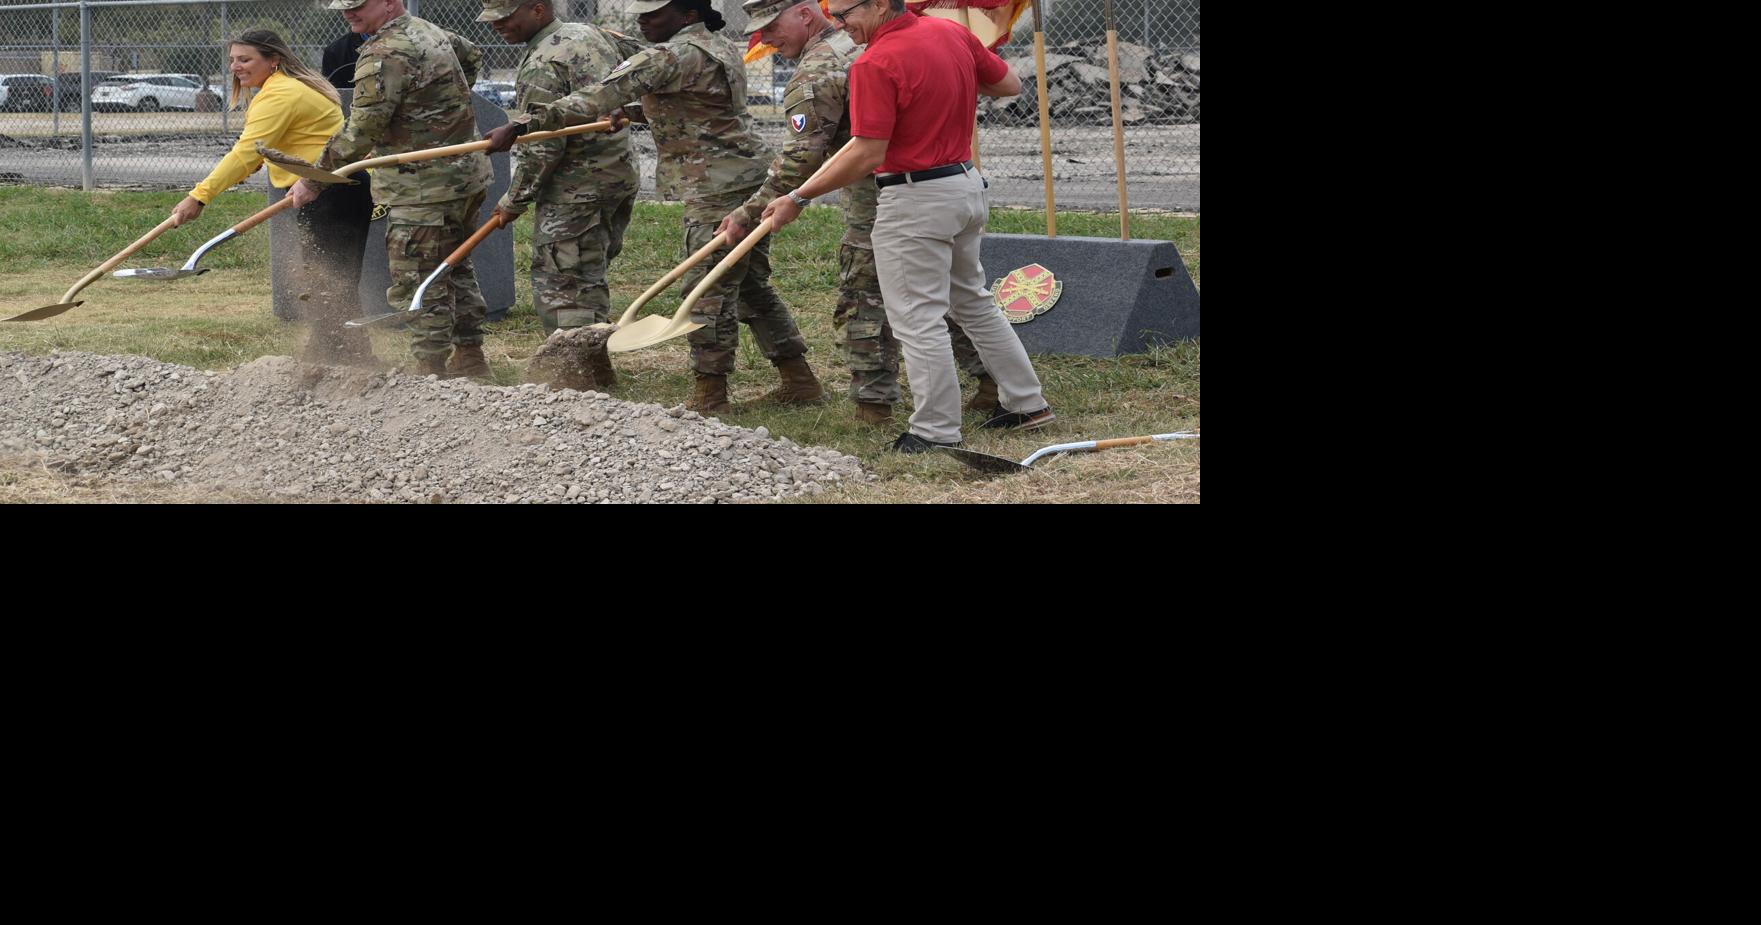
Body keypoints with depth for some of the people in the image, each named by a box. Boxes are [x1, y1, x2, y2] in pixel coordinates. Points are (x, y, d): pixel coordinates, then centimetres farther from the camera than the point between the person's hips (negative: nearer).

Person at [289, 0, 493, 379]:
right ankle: (470, 359, 26)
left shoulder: (385, 55, -19)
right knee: (454, 269, 19)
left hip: (424, 189, -10)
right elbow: (472, 56, 33)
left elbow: (360, 132, -20)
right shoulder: (429, 31, 12)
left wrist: (313, 180, -12)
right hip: (466, 174, 10)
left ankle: (429, 369, -3)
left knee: (416, 282, -4)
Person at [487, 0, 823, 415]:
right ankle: (799, 379, 20)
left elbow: (603, 97, -23)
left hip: (719, 190, -10)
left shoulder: (673, 56, -17)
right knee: (751, 284, 16)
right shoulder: (720, 47, 15)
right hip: (750, 180, 10)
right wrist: (637, 114, 17)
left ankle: (710, 393, -2)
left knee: (708, 288, -5)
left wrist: (525, 126, -25)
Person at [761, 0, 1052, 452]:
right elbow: (1010, 84, 13)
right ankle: (1026, 402, 28)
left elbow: (867, 155, -21)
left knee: (919, 321, 0)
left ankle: (937, 431, 5)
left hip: (916, 201, -9)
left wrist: (798, 198, -15)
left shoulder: (875, 64, -20)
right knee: (973, 302, 22)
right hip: (968, 184, 9)